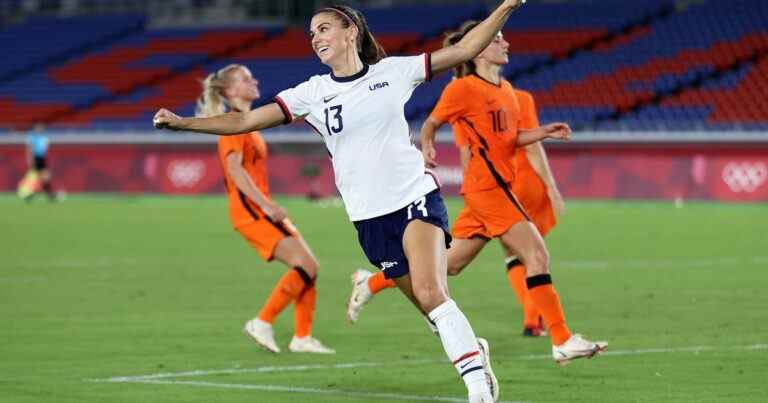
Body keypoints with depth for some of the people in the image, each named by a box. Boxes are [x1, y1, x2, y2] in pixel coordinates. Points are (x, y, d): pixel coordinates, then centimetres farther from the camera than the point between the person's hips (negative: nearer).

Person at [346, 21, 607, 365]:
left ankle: (370, 283, 26)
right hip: (487, 185, -9)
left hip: (501, 187, 9)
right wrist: (427, 150, 0)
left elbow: (516, 139, 15)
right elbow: (431, 123, 6)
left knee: (450, 263, 15)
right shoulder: (463, 88, -8)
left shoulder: (507, 90, 15)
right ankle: (563, 341, -14)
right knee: (537, 255, -14)